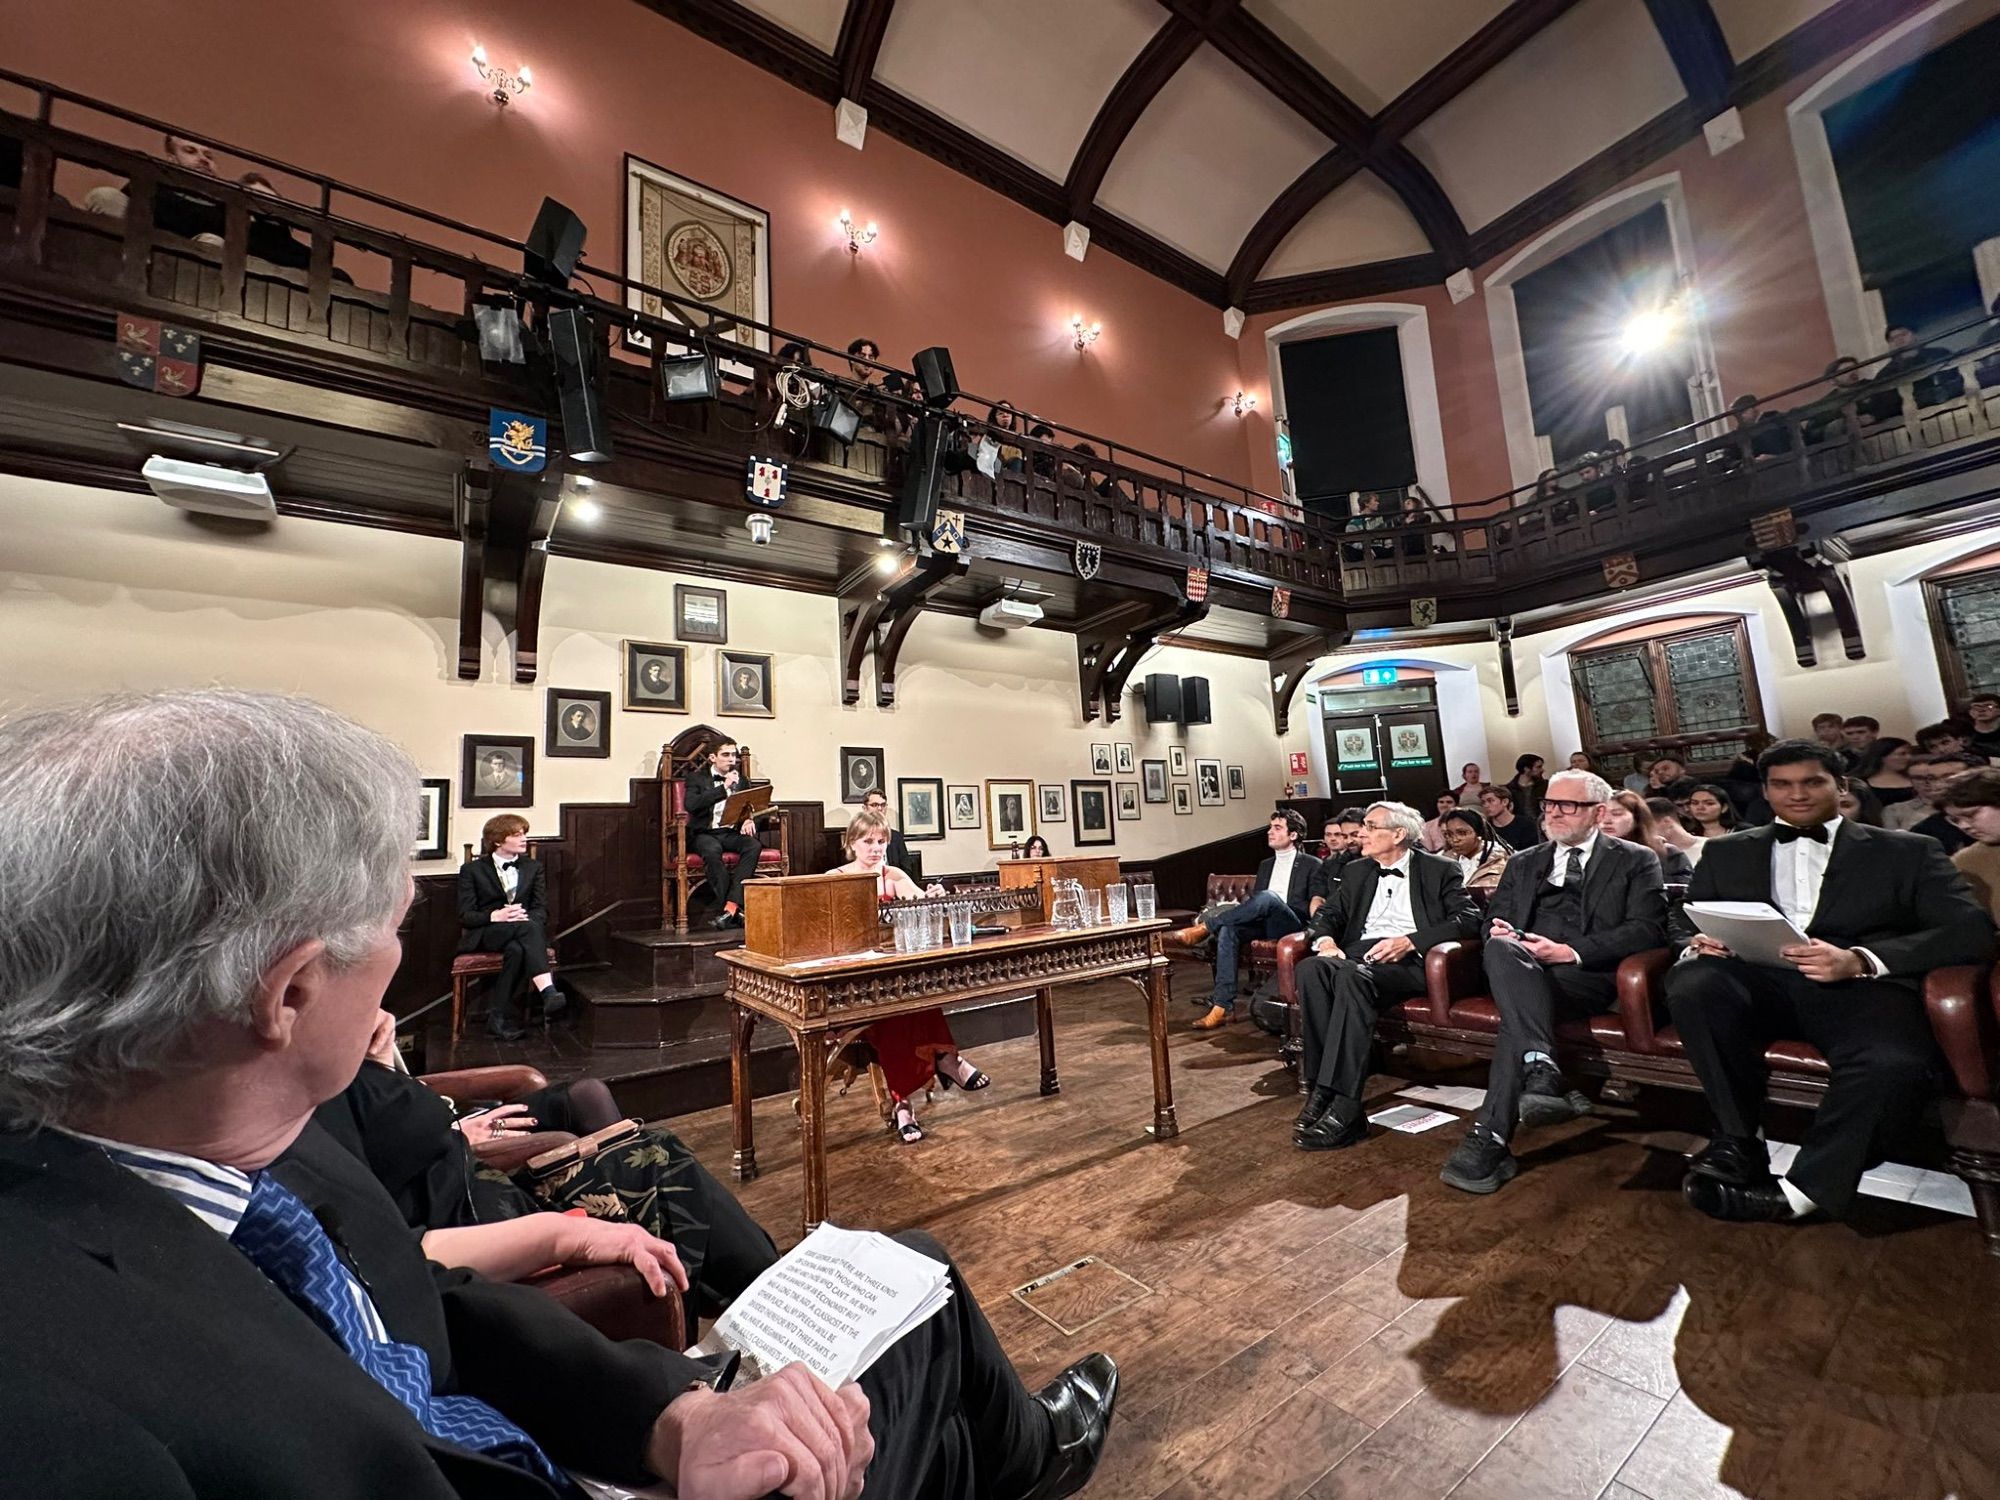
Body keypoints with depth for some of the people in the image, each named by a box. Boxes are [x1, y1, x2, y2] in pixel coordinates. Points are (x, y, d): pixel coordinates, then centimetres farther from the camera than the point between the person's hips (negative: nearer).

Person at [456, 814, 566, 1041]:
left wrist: (525, 917, -15)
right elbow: (465, 916, 1)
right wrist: (496, 916, -19)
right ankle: (548, 993, -53)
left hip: (523, 931, 3)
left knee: (517, 949, -38)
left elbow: (541, 910, 9)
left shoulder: (534, 868, 18)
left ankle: (499, 1017, -38)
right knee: (528, 928, -37)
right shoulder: (472, 870, 10)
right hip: (484, 935, -3)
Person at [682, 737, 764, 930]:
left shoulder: (740, 779, 18)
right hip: (706, 833, -3)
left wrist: (750, 820, -9)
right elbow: (690, 805, -12)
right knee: (712, 851, -38)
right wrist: (723, 788, -14)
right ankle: (736, 911, -33)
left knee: (754, 845, -30)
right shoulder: (696, 777, 6)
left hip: (733, 832, 3)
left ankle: (730, 908, -36)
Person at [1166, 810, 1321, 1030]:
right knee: (1227, 927, -29)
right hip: (1263, 923, 5)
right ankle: (1222, 1005, -33)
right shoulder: (1266, 865, 26)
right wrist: (1242, 906, -2)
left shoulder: (1312, 865, 7)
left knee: (1268, 896, -37)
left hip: (1292, 925, -5)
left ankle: (1202, 929, -31)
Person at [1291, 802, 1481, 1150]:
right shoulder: (1357, 871, 24)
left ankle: (1343, 1107, -39)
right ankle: (1320, 1089, -30)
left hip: (1408, 961, -4)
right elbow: (1329, 913, 21)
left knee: (1353, 975, -38)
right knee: (1310, 968, -32)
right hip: (1358, 954, 5)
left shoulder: (1439, 871, 10)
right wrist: (1325, 939, -4)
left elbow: (1469, 918, -4)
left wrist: (1409, 941, -17)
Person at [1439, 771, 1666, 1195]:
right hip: (1523, 968, 3)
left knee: (1519, 1009, -34)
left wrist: (1571, 951, -15)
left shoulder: (1635, 861, 13)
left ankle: (1490, 1137, -37)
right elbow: (1494, 919, 20)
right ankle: (1542, 1073, -44)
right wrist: (1499, 931, -7)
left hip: (1590, 973, -3)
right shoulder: (1523, 864, 26)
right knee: (1500, 948, -35)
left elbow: (1648, 929, -2)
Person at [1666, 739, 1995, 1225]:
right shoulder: (1726, 853, 20)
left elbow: (1972, 931, 2)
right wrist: (1698, 943, -9)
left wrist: (1859, 960, -16)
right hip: (1757, 981, 1)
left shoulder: (1908, 852, 16)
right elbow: (1686, 924, 18)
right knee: (1692, 983, -34)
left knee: (1894, 1065, -36)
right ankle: (1737, 1141, -18)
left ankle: (1803, 1189, -18)